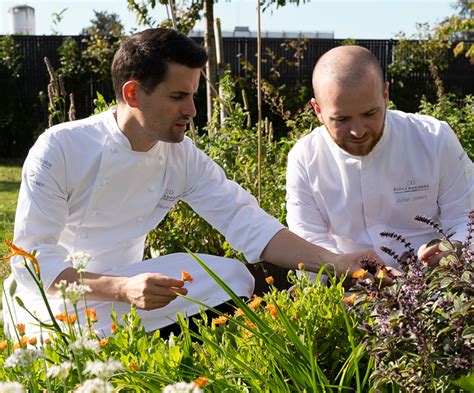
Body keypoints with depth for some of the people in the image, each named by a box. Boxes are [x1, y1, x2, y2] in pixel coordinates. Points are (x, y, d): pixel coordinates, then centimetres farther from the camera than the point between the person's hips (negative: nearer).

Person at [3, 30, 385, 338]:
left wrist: (332, 261, -21)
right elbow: (34, 262, -23)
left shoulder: (184, 156, -7)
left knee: (234, 278, -9)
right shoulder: (59, 150, -22)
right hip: (56, 300, -5)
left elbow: (246, 222, -9)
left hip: (125, 281, 6)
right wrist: (123, 289, -39)